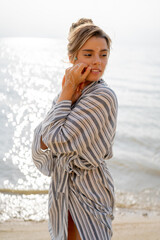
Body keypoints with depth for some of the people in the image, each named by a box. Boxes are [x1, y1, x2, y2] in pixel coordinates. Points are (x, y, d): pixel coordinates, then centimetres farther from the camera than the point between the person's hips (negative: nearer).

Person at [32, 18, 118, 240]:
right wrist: (66, 96, -15)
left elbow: (57, 140, -25)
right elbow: (40, 141, -7)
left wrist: (67, 91, -18)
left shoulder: (103, 97, -21)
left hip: (87, 190, -7)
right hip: (62, 188, 7)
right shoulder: (68, 92, 2)